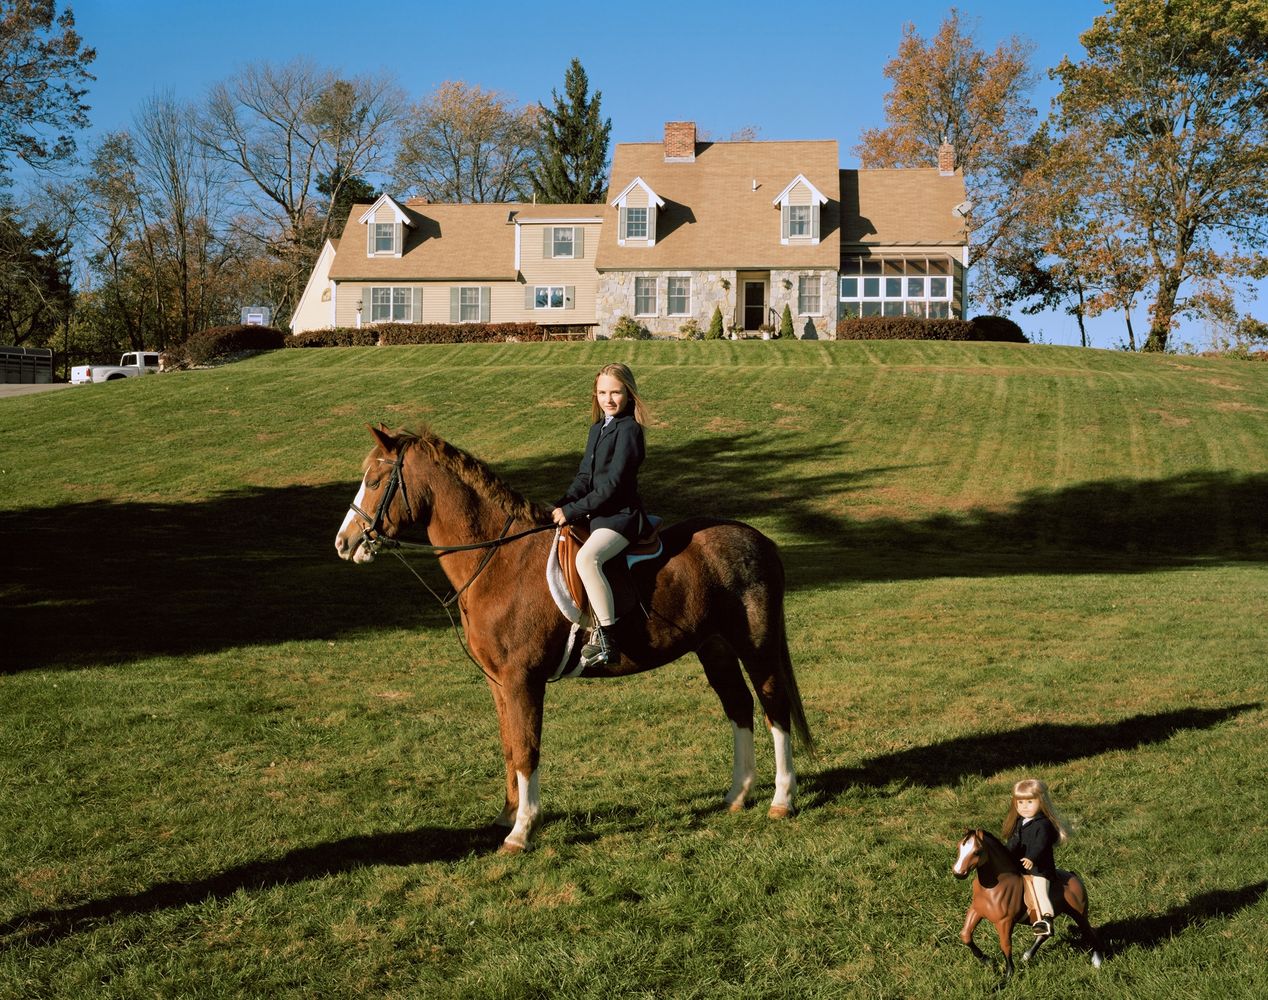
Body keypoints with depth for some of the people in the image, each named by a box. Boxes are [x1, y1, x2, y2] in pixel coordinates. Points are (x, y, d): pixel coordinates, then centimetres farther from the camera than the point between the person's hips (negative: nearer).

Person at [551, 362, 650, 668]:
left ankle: (605, 640, -31)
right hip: (594, 513, 10)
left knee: (587, 558, -34)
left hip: (620, 515, -10)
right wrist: (560, 507, -1)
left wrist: (572, 511, -17)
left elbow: (612, 485, -18)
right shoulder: (597, 429, 15)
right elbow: (585, 478, 16)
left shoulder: (629, 429, -12)